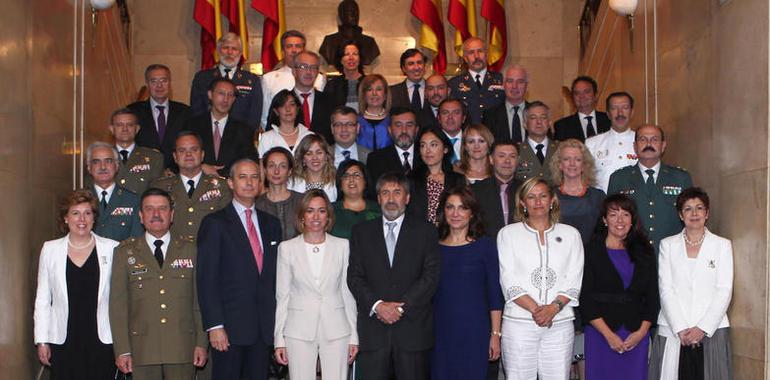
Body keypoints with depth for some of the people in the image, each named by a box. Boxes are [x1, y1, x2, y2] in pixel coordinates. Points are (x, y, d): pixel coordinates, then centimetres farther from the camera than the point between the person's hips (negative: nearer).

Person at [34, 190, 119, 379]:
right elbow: (42, 299, 9)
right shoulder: (50, 249, 6)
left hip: (102, 340, -1)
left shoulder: (111, 249, 2)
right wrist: (42, 341, 5)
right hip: (63, 341, 1)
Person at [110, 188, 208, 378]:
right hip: (142, 350, 0)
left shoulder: (190, 250, 9)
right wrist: (122, 350, -4)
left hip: (182, 349, 1)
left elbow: (200, 301, 8)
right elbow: (118, 304, 3)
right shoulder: (125, 252, 7)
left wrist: (202, 343, 2)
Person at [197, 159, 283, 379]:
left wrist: (277, 320, 8)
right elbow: (206, 280, -6)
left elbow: (276, 276, 15)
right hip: (229, 328, -4)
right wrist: (214, 326, -13)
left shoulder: (271, 224, 15)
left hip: (265, 327, 4)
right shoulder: (215, 223, -1)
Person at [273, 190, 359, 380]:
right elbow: (282, 296, 5)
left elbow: (348, 292, 8)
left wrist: (353, 336, 5)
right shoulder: (287, 248, 3)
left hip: (335, 330, 1)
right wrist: (279, 339, 2)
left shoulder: (342, 246, 5)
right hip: (299, 331, 0)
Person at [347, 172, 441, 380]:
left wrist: (401, 307, -11)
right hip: (372, 329, 1)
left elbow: (431, 276, -2)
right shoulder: (361, 232, 12)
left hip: (413, 329, -1)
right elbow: (354, 276, 5)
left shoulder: (425, 231, 7)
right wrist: (377, 305, -11)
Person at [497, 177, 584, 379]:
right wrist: (535, 309, -12)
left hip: (560, 322, 1)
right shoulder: (508, 233, 8)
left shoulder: (570, 234, 13)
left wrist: (554, 307, -10)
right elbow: (509, 281, -1)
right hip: (519, 322, -1)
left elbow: (574, 280, 6)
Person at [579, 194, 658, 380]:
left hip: (637, 335, 3)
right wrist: (609, 334, -10)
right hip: (600, 333, -2)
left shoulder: (644, 251, 9)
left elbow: (653, 297, 8)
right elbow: (585, 298, -5)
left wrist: (642, 331, -4)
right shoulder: (592, 250, -1)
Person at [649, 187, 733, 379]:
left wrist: (703, 328, -9)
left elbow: (724, 291, 1)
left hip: (712, 330, 0)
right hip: (672, 331, 0)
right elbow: (665, 290, 2)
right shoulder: (668, 245, 10)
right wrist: (680, 328, -9)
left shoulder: (722, 245, 9)